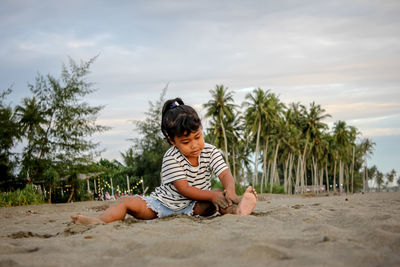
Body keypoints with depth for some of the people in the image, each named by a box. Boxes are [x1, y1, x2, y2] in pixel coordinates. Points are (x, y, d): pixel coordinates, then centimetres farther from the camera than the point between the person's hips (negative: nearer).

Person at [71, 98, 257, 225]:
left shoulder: (210, 152, -6)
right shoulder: (171, 158, -17)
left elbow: (226, 175, -15)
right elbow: (184, 189, -23)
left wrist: (230, 191, -40)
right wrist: (212, 195, -33)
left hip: (193, 205, 2)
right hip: (163, 204, -2)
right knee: (130, 202, -21)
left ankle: (236, 210, -56)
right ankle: (99, 222, -41)